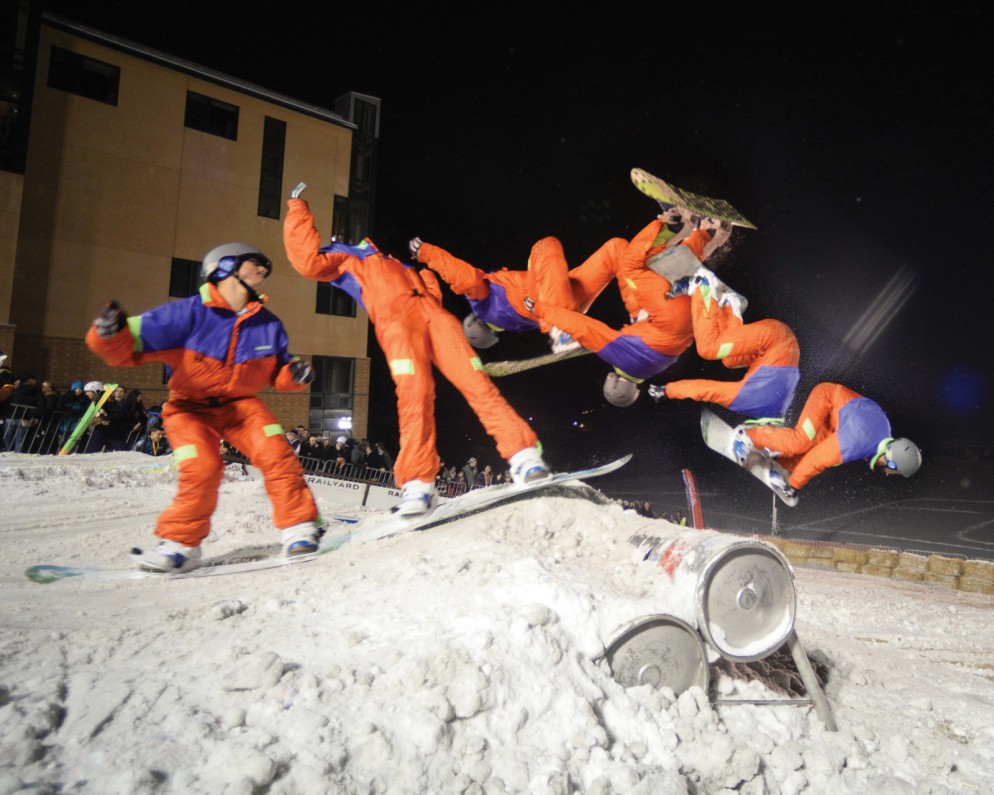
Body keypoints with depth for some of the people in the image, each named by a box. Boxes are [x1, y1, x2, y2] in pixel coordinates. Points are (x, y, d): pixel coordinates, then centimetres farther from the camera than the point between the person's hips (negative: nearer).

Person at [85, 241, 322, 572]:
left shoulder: (268, 325, -2)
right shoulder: (188, 314, -17)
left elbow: (278, 371, 11)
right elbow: (129, 347, -17)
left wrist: (295, 374, -11)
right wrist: (110, 333, -39)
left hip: (241, 403, 3)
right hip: (191, 406, -3)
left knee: (277, 454, -19)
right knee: (202, 468, -23)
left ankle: (300, 528, -7)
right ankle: (180, 544, -1)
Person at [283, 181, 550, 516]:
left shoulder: (397, 263, 44)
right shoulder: (341, 260, 31)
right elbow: (305, 257, 14)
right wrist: (298, 208, 19)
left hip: (431, 309, 4)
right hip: (393, 316, -4)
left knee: (475, 380, -15)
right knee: (415, 391, -27)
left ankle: (523, 455, -24)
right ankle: (417, 483, -31)